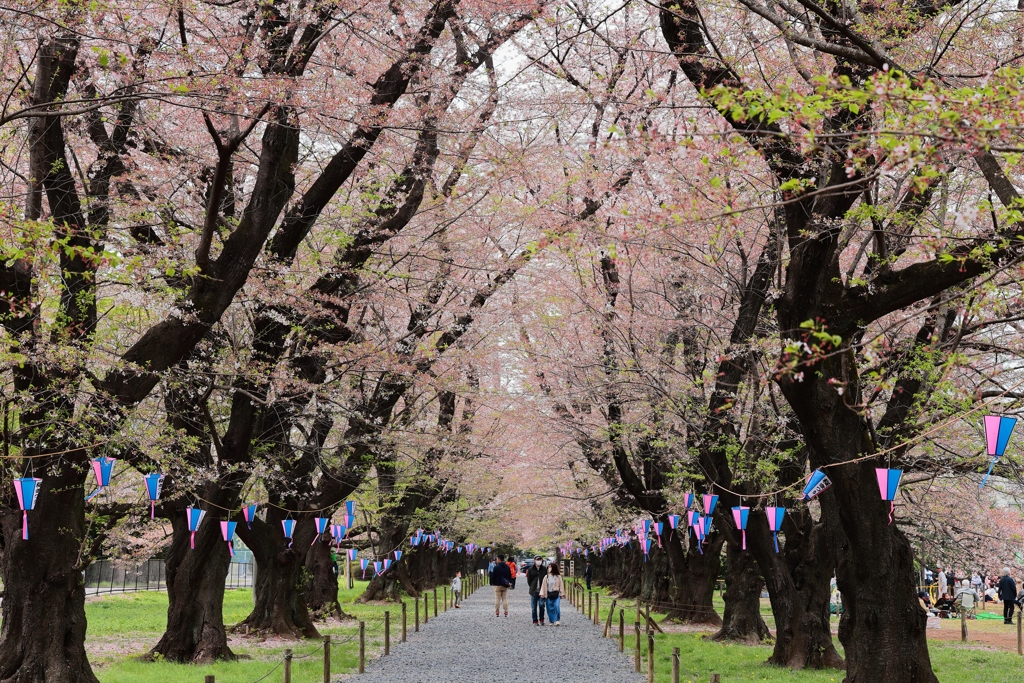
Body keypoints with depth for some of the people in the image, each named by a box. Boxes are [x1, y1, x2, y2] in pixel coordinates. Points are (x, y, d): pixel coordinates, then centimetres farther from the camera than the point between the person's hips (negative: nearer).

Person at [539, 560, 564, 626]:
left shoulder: (558, 577, 0)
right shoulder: (546, 577, 5)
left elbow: (561, 585, 3)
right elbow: (543, 585, 7)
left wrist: (561, 594, 0)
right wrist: (542, 593, 1)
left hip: (556, 594, -3)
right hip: (549, 594, 3)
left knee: (556, 606, -16)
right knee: (550, 608, 4)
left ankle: (557, 620, -9)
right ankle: (551, 621, 14)